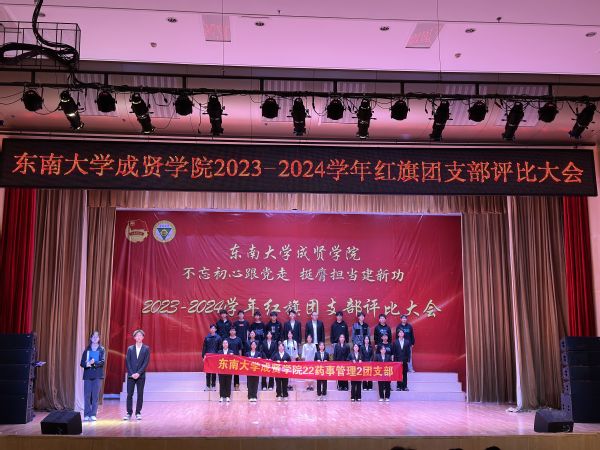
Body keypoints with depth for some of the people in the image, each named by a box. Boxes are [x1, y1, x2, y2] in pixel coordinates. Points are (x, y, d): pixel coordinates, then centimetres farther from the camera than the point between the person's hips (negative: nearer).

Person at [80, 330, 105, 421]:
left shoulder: (102, 350, 7)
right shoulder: (87, 350, 11)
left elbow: (102, 362, -6)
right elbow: (82, 362, 4)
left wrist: (94, 363, -24)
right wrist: (87, 364, -18)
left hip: (97, 375, -1)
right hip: (87, 375, 1)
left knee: (95, 395, -3)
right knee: (87, 395, -3)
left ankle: (93, 414, 0)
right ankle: (86, 415, 2)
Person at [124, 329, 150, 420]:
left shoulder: (146, 348, 2)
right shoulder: (130, 348, 7)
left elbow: (146, 362, -4)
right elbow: (127, 362, 2)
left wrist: (138, 373, -13)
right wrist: (132, 373, -9)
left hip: (141, 376, -1)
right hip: (131, 375, 1)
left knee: (140, 395, 1)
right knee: (129, 395, 0)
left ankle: (138, 413, 8)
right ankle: (129, 413, 7)